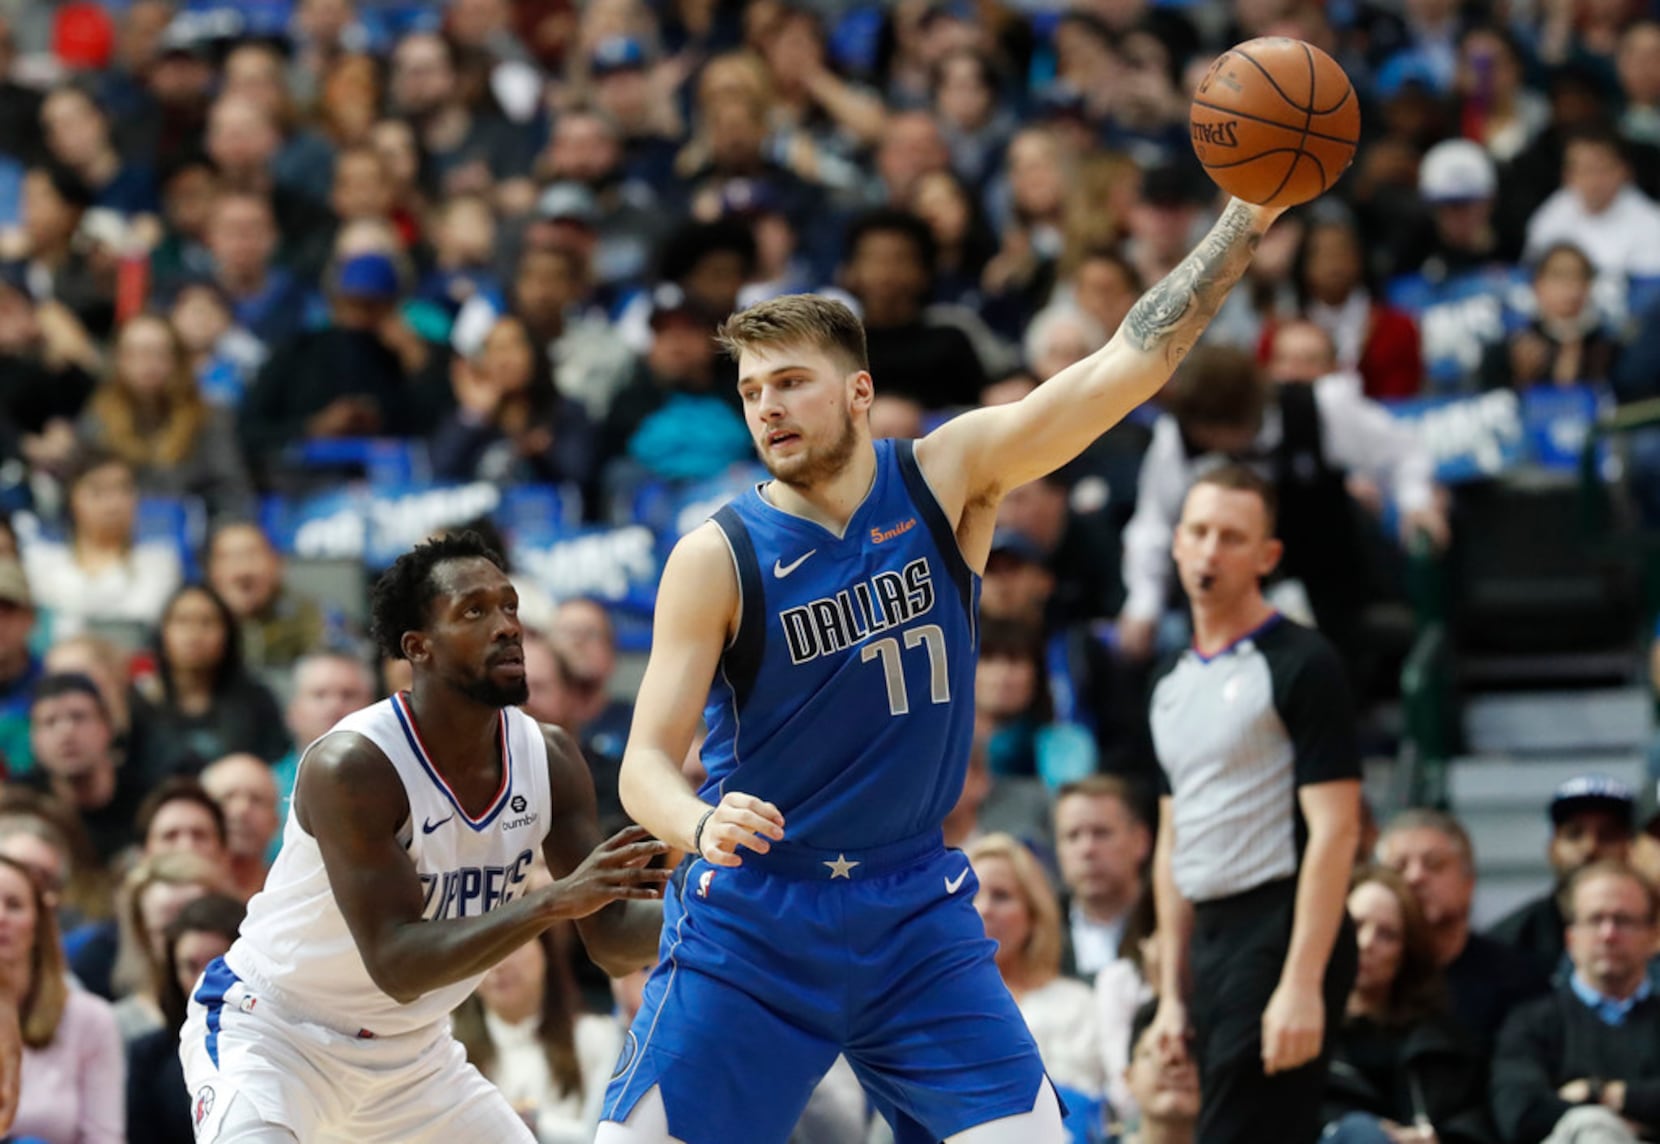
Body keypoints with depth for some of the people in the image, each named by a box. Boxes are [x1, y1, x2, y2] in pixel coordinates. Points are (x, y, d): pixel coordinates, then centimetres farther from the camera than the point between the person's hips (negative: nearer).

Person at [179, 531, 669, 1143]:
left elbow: (612, 939, -6)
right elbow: (397, 965, -33)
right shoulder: (352, 766, -28)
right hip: (270, 1031, -7)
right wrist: (554, 901, -42)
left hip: (410, 1047, 7)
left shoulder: (550, 759, -9)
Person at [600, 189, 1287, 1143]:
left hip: (915, 910, 2)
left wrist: (1249, 217, -20)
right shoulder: (718, 558, -10)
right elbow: (647, 762, -12)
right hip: (752, 916, -2)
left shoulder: (948, 479, -5)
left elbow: (1129, 364, -12)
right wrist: (702, 825, -35)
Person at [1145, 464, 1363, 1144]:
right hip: (1210, 938, 8)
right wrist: (1172, 993, 15)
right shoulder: (1172, 682, 16)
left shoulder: (1301, 666, -7)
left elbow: (1334, 832, -13)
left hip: (1281, 931, -8)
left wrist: (1302, 984, -21)